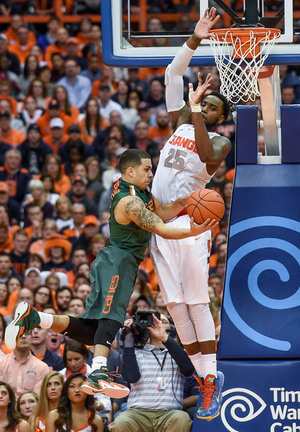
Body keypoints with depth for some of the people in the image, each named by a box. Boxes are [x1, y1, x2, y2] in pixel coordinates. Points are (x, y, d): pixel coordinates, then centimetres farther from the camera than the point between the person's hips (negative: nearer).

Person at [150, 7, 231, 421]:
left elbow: (209, 156, -26)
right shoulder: (181, 123, 15)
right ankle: (203, 374, 8)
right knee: (175, 304, 3)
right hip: (159, 223, 6)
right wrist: (196, 39, 3)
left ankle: (212, 378, -8)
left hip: (189, 224, -6)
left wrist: (195, 108, -22)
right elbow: (172, 74, 13)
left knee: (196, 302, -10)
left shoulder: (220, 141, -1)